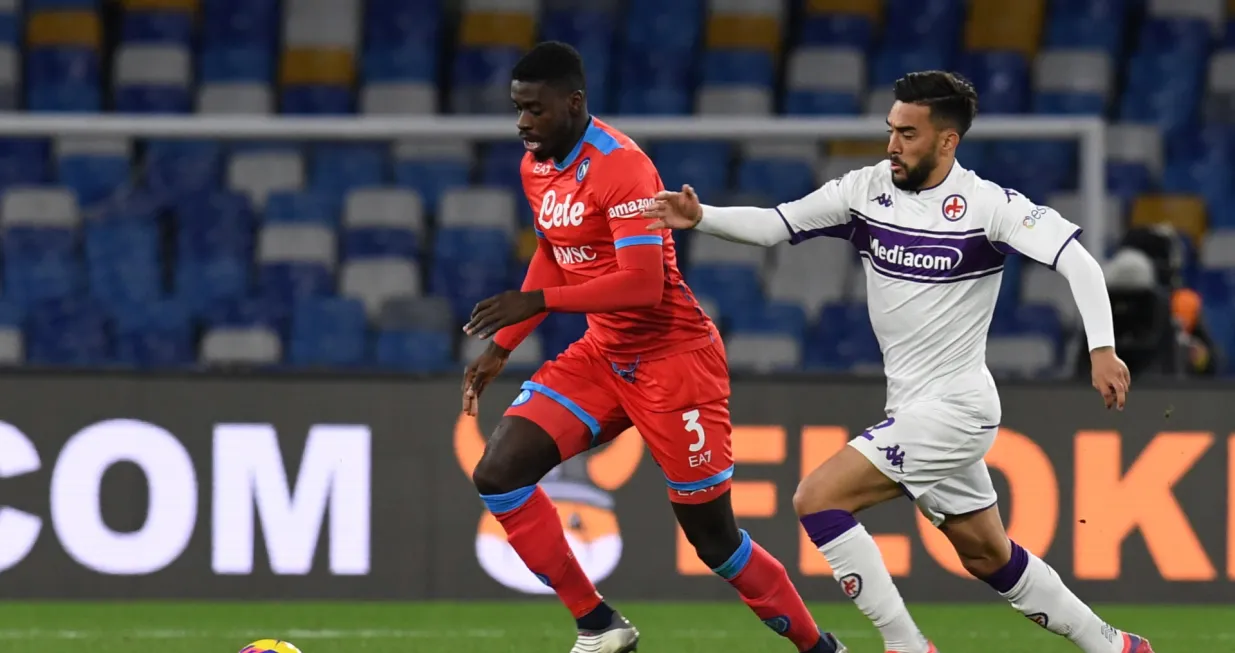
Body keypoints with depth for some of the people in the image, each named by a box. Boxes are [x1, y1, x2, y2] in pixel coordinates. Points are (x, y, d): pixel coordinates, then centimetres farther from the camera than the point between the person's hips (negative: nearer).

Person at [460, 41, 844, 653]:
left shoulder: (620, 167, -22)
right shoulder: (536, 167, 5)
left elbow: (643, 283, -29)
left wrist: (537, 301, -30)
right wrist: (500, 347, 15)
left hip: (673, 356, -8)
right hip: (603, 355, 8)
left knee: (713, 537, -2)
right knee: (497, 474, -8)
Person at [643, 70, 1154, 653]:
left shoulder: (986, 205, -15)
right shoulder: (868, 189, 2)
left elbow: (1076, 259, -20)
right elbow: (775, 225, 1)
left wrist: (1101, 348, -31)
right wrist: (699, 218, -15)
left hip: (952, 407, -7)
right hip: (912, 407, 7)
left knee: (818, 500, -16)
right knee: (988, 558, 17)